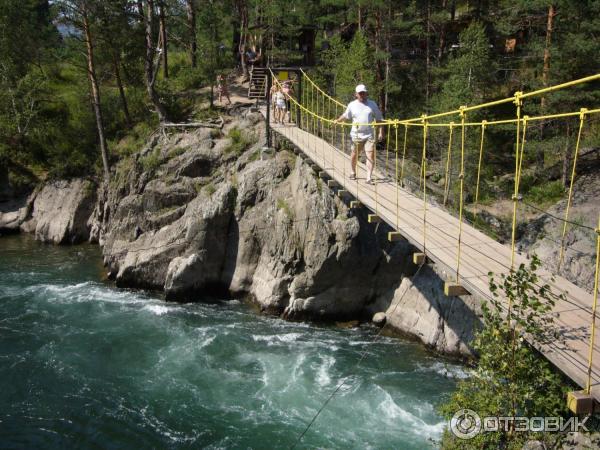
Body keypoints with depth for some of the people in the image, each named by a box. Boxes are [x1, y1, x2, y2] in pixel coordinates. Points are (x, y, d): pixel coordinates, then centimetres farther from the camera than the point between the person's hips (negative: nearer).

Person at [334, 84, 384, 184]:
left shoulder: (372, 104, 4)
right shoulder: (352, 105, 4)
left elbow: (379, 119, 6)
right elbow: (345, 116, 15)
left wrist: (381, 132, 0)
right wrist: (337, 120, -1)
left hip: (370, 135, 0)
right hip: (357, 135, 1)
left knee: (370, 155, -9)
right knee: (354, 155, 12)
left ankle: (369, 178, -8)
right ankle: (353, 172, 36)